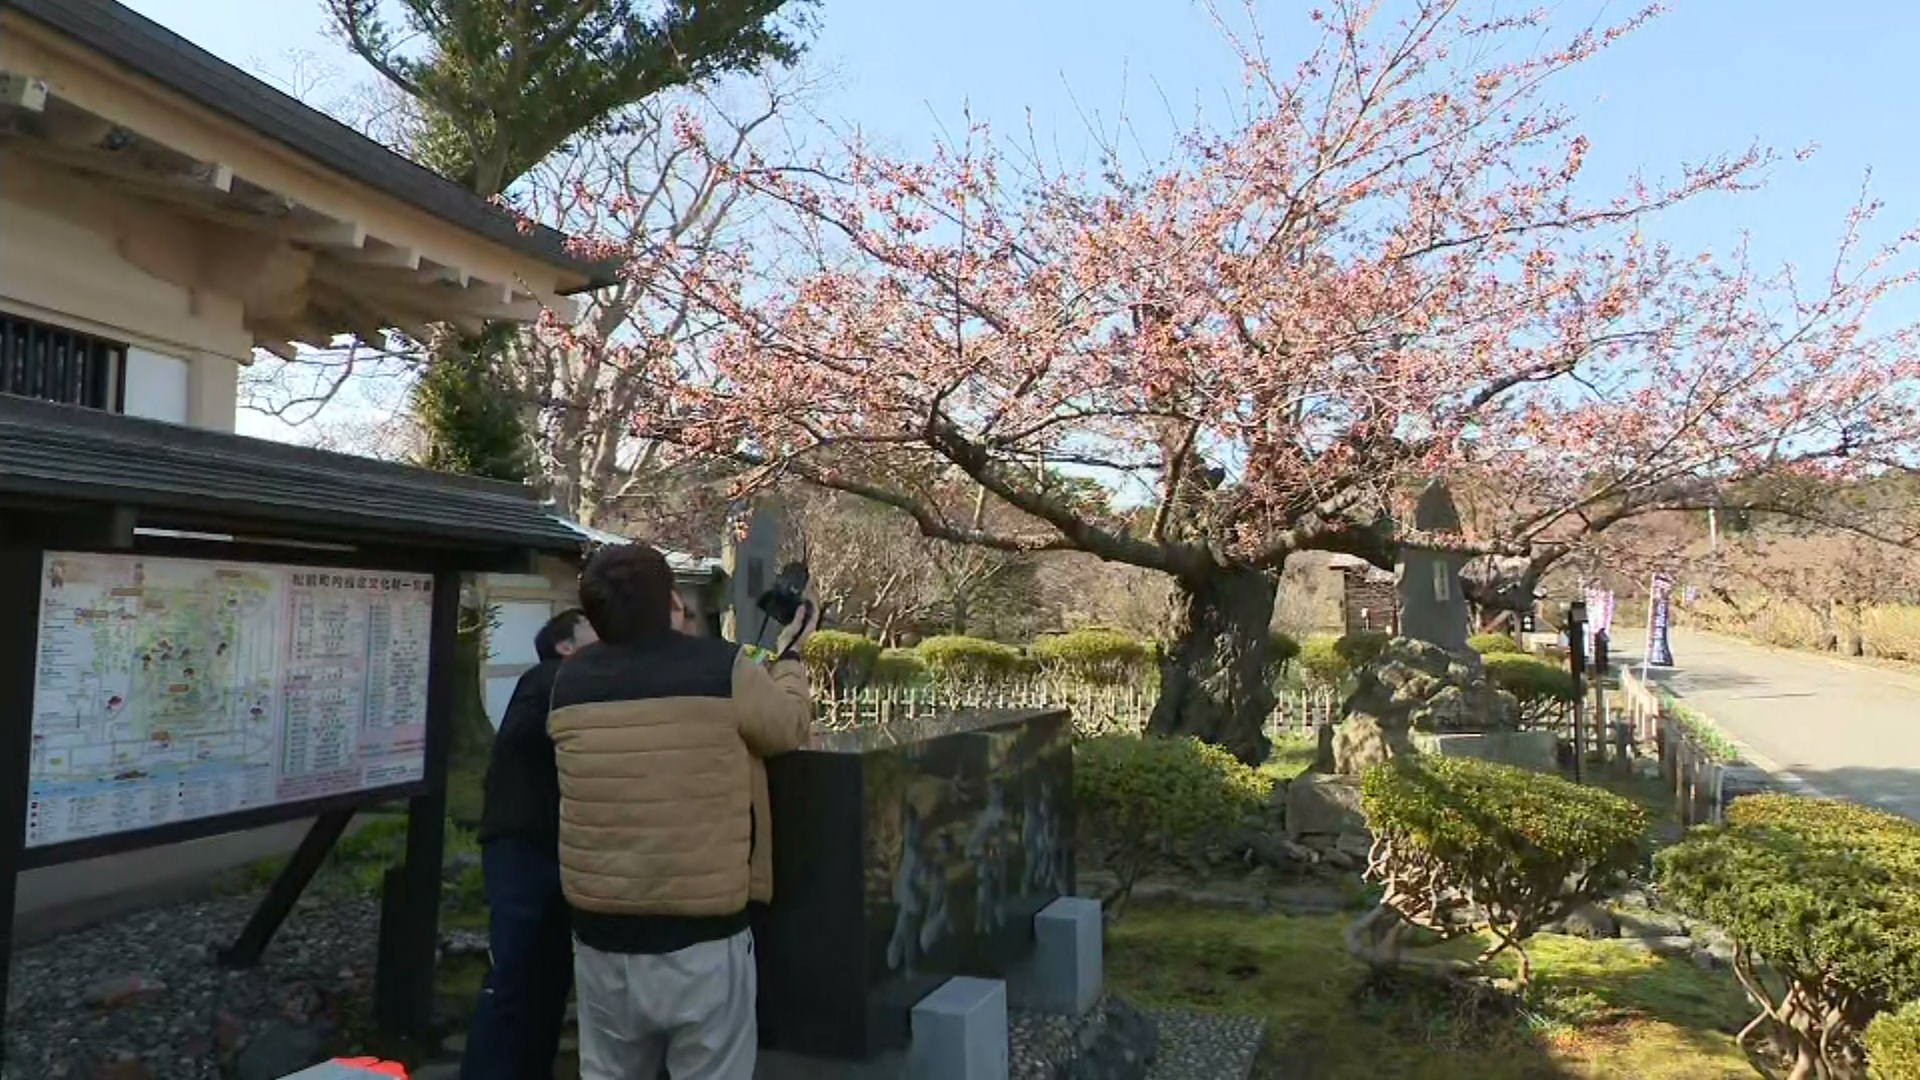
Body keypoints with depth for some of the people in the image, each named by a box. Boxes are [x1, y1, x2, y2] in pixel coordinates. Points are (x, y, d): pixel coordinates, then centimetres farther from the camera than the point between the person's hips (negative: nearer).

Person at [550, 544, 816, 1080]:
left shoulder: (570, 682, -2)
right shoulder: (723, 669, -14)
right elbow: (789, 728, 5)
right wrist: (790, 653, 22)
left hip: (601, 937, 4)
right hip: (703, 939, -4)